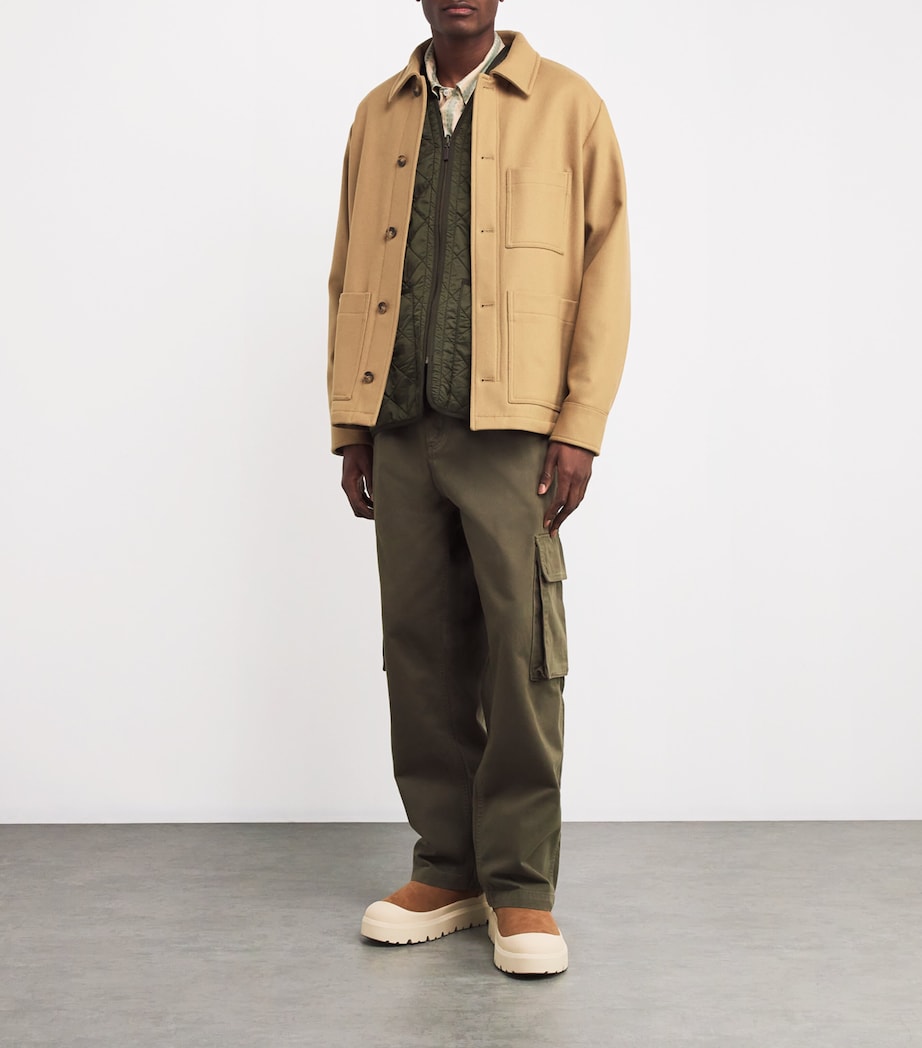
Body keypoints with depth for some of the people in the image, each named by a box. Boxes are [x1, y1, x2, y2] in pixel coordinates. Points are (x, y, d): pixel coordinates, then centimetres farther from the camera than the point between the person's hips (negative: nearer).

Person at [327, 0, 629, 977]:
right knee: (421, 649, 5)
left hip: (510, 426, -4)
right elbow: (348, 277, 17)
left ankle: (521, 884, 6)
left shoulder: (566, 106, 6)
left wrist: (580, 427, -8)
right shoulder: (377, 116, 18)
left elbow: (605, 268, 0)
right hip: (401, 427, 4)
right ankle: (447, 867, 17)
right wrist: (349, 427, 11)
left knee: (522, 652, -5)